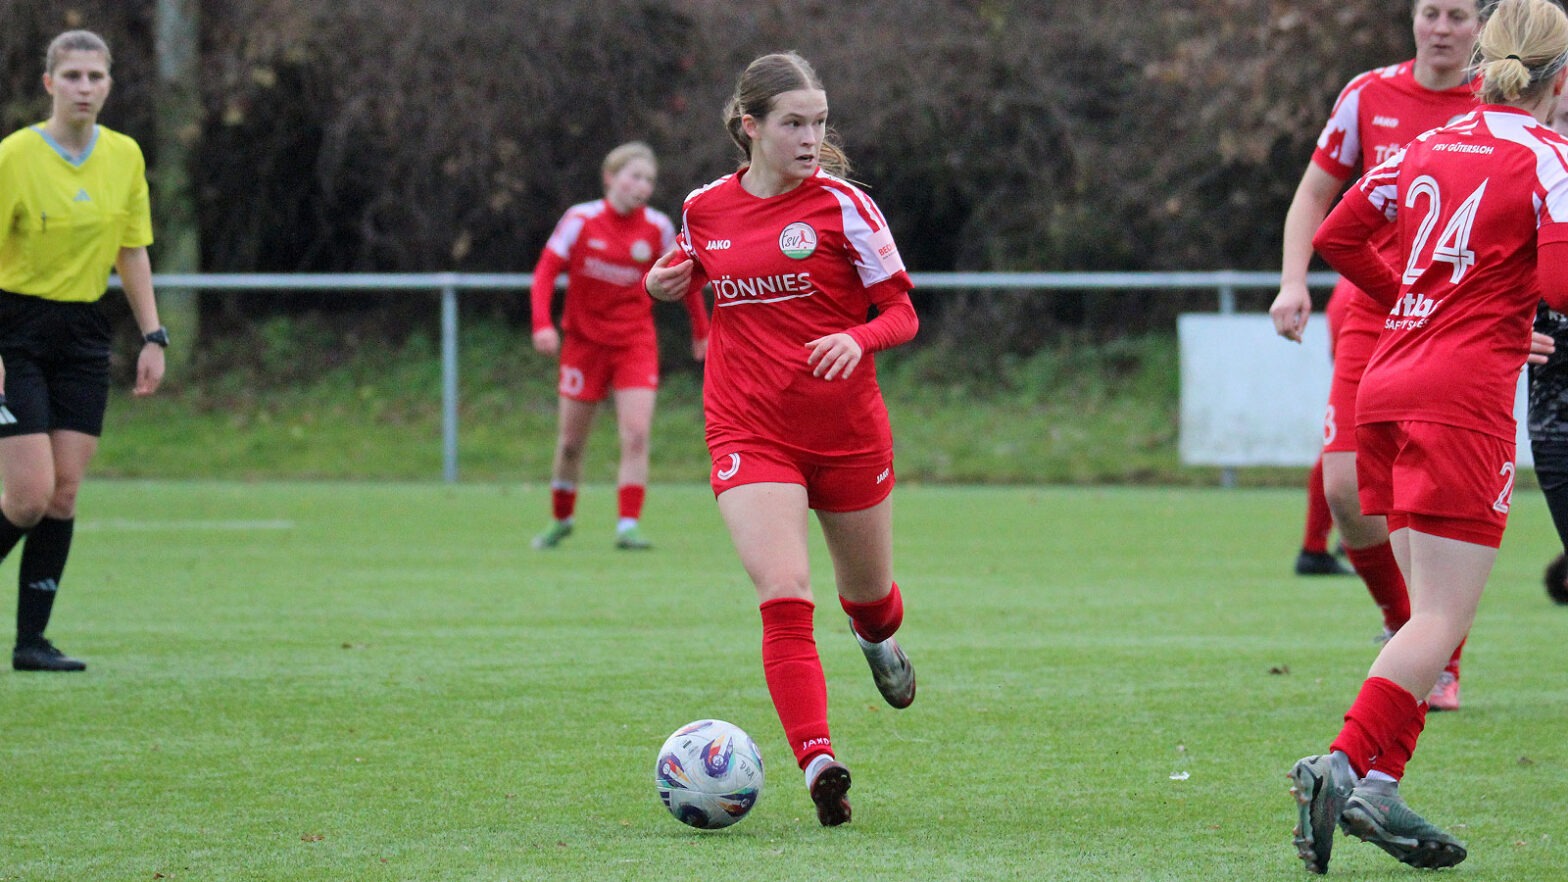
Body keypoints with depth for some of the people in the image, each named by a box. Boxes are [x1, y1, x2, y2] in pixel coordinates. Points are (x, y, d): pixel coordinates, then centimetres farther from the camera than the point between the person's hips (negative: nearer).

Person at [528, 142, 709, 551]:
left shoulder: (659, 228, -3)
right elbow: (545, 272, -7)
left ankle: (628, 526, -13)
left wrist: (701, 329, 15)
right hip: (584, 342, -1)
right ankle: (560, 520, 28)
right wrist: (542, 323, -20)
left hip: (635, 344, 1)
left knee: (636, 436, -15)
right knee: (571, 443, 7)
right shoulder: (581, 220, -8)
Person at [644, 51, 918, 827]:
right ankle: (818, 763, -24)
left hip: (847, 432, 0)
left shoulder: (841, 205, -6)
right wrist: (669, 281, 1)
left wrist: (858, 338, -25)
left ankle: (877, 640, 55)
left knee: (868, 594, 17)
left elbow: (902, 312, -4)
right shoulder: (705, 209, 3)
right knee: (783, 596, -19)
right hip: (749, 434, 0)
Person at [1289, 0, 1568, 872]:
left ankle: (1379, 788, 2)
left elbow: (1338, 235, 15)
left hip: (1390, 386, 7)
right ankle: (1348, 765, -23)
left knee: (1434, 614, 11)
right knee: (1445, 619, -9)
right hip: (1463, 398, -7)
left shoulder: (1431, 144, 13)